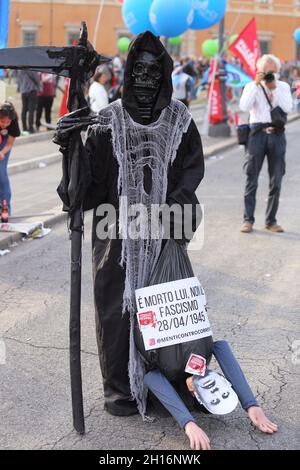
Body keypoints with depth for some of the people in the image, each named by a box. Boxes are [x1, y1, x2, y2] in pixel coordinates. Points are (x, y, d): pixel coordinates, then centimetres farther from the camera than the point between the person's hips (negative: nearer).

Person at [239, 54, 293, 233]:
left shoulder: (283, 87, 11)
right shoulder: (252, 87, 7)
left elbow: (288, 108, -6)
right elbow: (244, 106, -12)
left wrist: (274, 88, -9)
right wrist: (256, 84, -11)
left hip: (277, 134, 2)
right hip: (258, 133, -2)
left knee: (276, 180, 4)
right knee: (252, 179, -1)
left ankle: (271, 220, 13)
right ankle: (248, 219, 5)